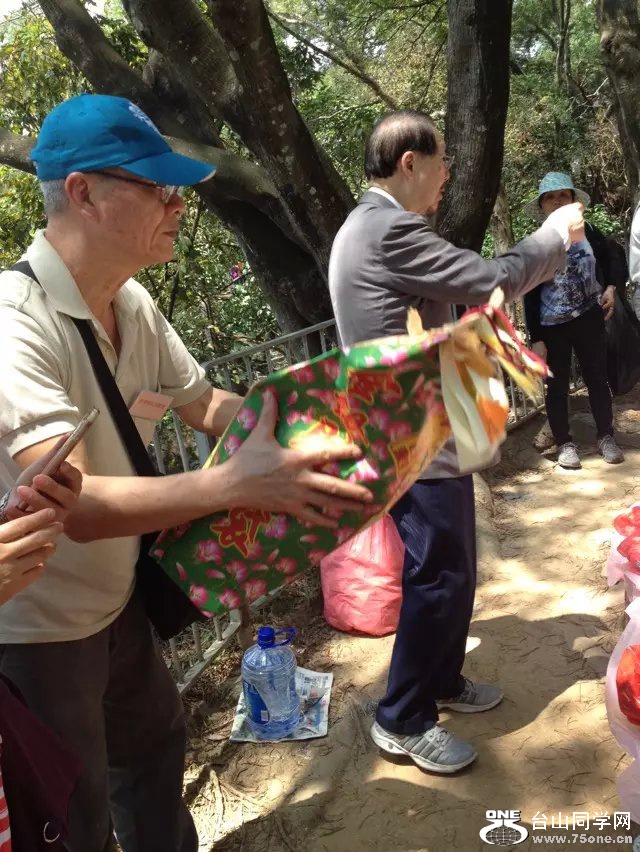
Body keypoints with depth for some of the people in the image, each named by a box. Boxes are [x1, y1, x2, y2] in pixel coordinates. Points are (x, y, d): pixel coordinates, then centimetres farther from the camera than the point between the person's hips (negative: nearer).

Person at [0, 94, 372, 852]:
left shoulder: (133, 304, -4)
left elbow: (204, 404, 6)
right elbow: (77, 504, -38)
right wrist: (236, 482, -49)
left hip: (115, 600, 8)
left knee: (153, 745, 28)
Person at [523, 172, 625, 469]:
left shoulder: (589, 233, -1)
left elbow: (612, 264, 15)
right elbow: (530, 298, -5)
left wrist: (612, 288, -6)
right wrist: (536, 339, -8)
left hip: (589, 321, 1)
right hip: (552, 328, -1)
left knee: (598, 380, 8)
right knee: (557, 387, 5)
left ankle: (606, 437, 23)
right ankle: (565, 443, 18)